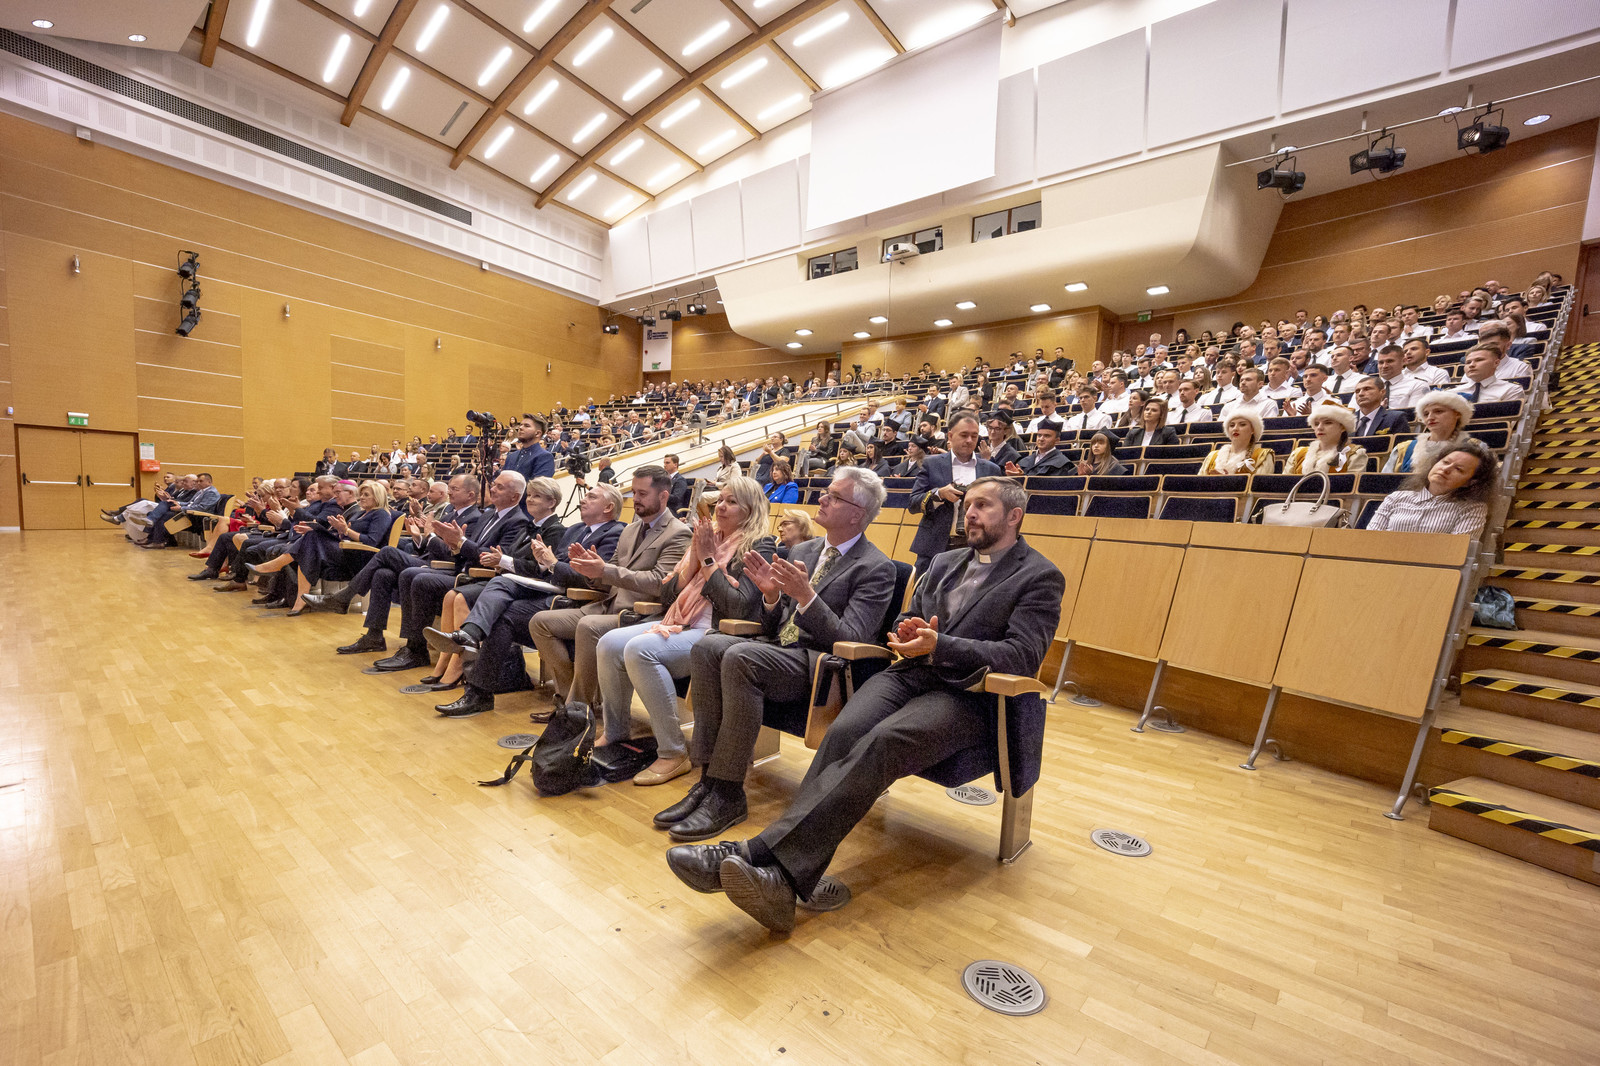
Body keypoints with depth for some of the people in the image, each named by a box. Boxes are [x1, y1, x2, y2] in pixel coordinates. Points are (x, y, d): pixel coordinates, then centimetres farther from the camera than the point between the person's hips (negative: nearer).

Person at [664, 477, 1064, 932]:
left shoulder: (1040, 577, 5)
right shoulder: (945, 562, 24)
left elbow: (1023, 656, -7)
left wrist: (940, 646, -19)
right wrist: (907, 631, -2)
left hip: (968, 695, -5)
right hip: (909, 674, 5)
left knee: (883, 741, -33)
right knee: (845, 731, -26)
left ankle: (762, 854, -38)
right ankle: (779, 879, -33)